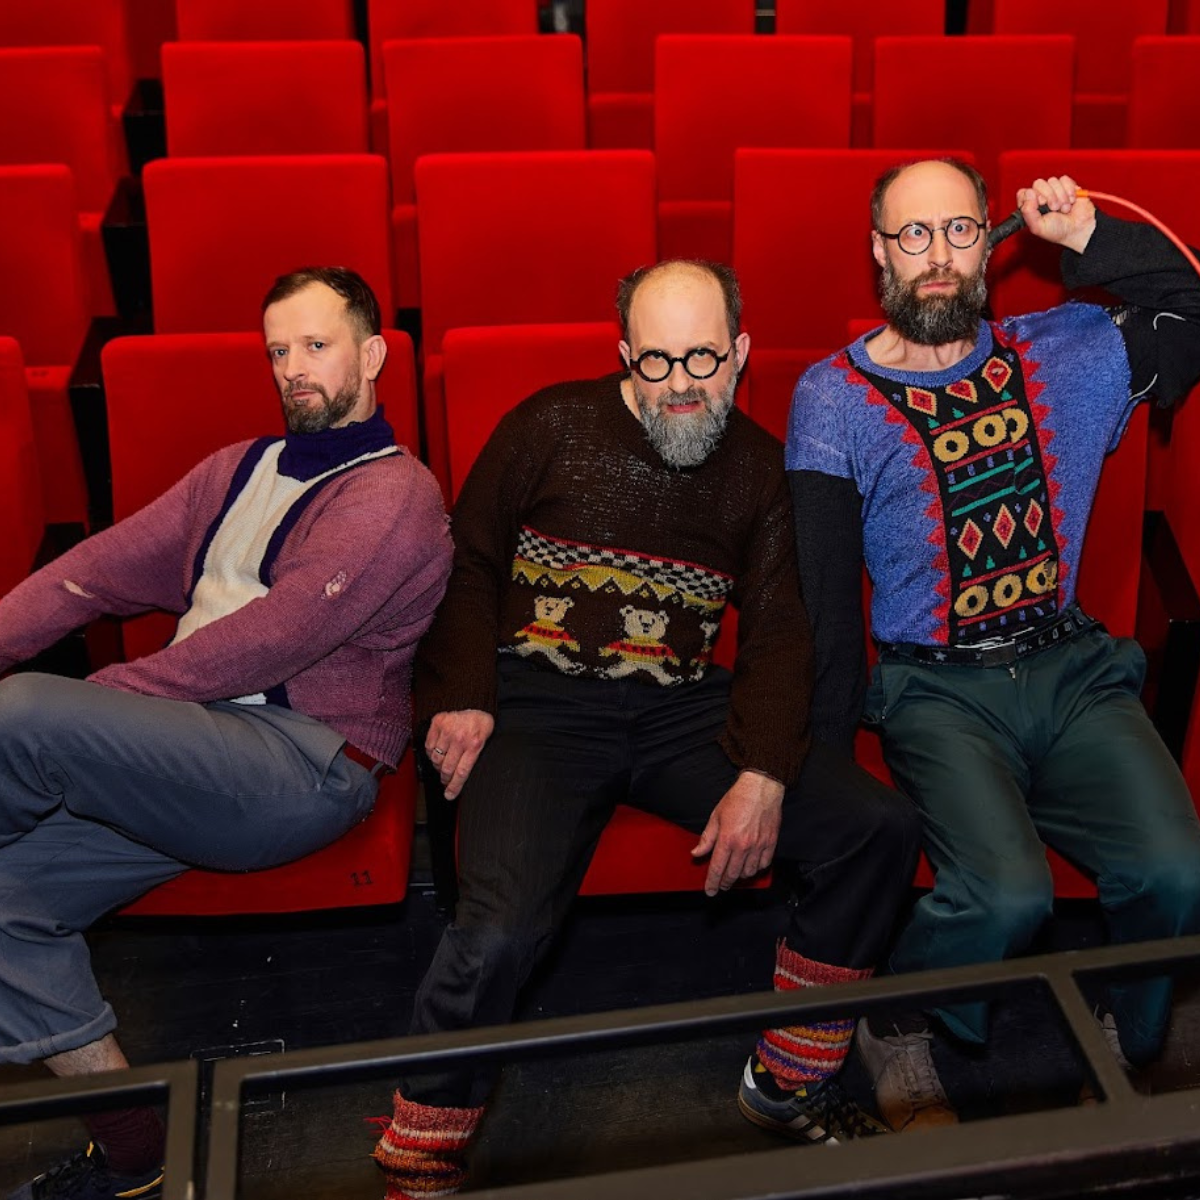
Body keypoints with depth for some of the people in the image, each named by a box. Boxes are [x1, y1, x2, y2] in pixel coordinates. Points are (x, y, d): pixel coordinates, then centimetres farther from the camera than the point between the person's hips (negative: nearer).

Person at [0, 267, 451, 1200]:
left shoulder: (394, 494, -4)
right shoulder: (242, 469, 22)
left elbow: (273, 640, -16)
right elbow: (102, 568, 14)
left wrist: (91, 700, -17)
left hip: (301, 762, -8)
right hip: (197, 753, 8)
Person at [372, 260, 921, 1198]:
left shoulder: (759, 468, 10)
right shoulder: (552, 428, 3)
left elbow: (778, 635, 6)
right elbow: (468, 565, 7)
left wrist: (763, 775, -9)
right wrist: (461, 695, -8)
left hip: (683, 709, 3)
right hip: (541, 701, -3)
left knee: (880, 829, -14)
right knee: (502, 927, -28)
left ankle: (788, 1082, 7)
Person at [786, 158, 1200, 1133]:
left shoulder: (1062, 354, 11)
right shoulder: (834, 401, -1)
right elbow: (824, 597, -3)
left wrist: (1093, 237, 6)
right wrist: (826, 766, -5)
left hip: (1070, 666, 4)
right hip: (937, 687, -3)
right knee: (1006, 894, -27)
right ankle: (896, 1030, 5)